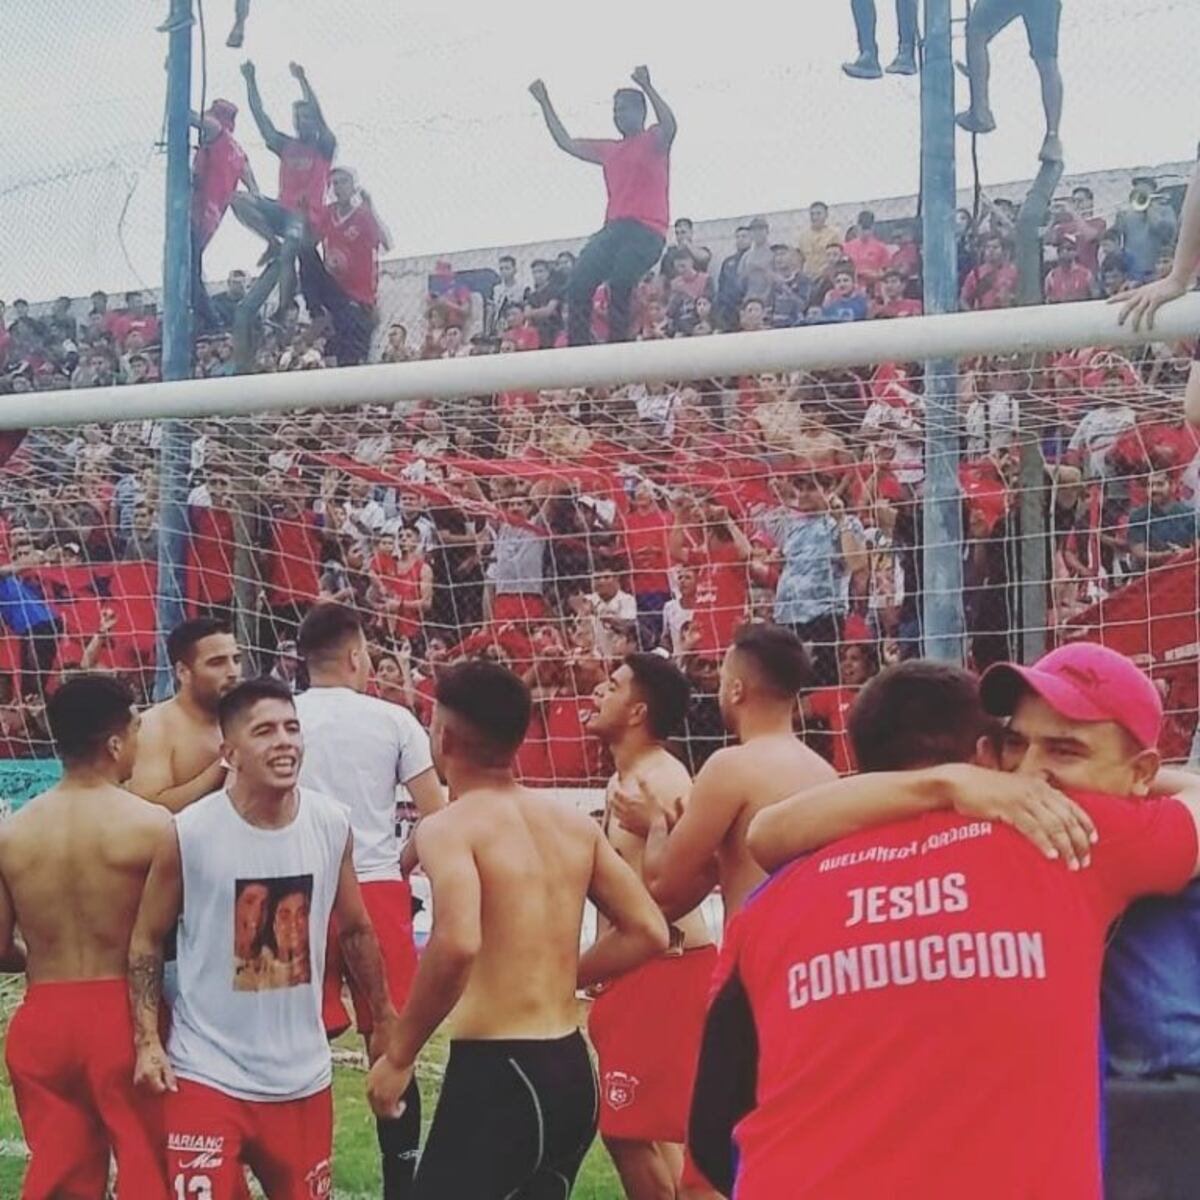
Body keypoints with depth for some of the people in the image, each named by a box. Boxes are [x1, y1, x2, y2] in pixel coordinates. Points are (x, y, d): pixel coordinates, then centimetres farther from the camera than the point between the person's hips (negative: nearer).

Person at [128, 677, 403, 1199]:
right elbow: (147, 939, -3)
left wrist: (384, 1017, 17)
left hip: (303, 1073, 4)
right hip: (207, 1073, -4)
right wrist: (147, 1041, -10)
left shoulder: (332, 824, -4)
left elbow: (354, 929, 12)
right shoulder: (188, 833, -15)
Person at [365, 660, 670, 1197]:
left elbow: (457, 943, -28)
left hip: (496, 1074, -8)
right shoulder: (575, 823, 10)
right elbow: (648, 932, 11)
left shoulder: (450, 827, -11)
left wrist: (399, 1055, -17)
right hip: (573, 1072, 8)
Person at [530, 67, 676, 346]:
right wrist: (545, 103, 28)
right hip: (614, 228, 7)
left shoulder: (654, 141, 5)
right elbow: (566, 143, 29)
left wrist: (647, 87, -25)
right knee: (579, 282, -9)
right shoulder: (609, 150, 24)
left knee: (619, 283, -26)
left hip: (646, 232, -7)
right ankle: (577, 348, -12)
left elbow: (669, 126, -19)